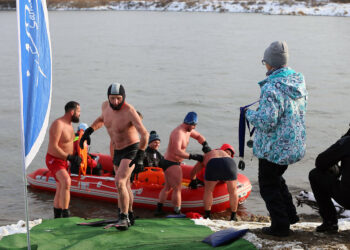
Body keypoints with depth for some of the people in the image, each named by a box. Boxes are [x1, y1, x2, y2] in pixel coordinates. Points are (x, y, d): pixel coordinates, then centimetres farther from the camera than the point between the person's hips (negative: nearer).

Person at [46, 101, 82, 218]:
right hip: (54, 160, -10)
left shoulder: (69, 124, 8)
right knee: (66, 182, -32)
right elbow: (53, 147, -26)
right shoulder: (58, 124, -21)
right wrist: (70, 157, -26)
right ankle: (65, 215, -33)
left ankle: (57, 218, 27)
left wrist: (75, 157, 16)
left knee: (60, 192, 16)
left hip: (63, 160, 10)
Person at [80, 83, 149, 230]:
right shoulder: (106, 105, -5)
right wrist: (88, 131, 8)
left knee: (120, 182, -22)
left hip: (131, 150, -7)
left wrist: (140, 157, -38)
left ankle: (124, 217, -15)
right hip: (117, 151, 7)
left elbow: (144, 134, -32)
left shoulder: (129, 111, -26)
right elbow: (101, 119, 20)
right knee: (125, 185, 18)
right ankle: (129, 216, 34)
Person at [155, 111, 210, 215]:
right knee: (177, 188, -4)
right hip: (171, 164, -11)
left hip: (168, 162, 11)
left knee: (168, 187, 19)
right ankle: (177, 212, 1)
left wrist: (205, 144, 0)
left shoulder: (187, 130, 4)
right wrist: (193, 156, -36)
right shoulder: (178, 133, -26)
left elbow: (198, 136, 21)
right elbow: (177, 151, -38)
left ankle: (159, 209, 23)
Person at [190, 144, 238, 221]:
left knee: (208, 190, 20)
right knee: (233, 191, 20)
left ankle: (207, 216, 22)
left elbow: (193, 171, 48)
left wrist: (193, 181, 66)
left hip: (214, 166, -1)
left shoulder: (204, 157, 40)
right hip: (229, 165, 1)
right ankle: (233, 217, 24)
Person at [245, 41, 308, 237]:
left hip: (274, 148, -8)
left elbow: (267, 121, -29)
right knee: (276, 178, 27)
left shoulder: (272, 88, -25)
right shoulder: (299, 82, 2)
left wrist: (250, 114, -9)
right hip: (295, 145, 8)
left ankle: (280, 226, 12)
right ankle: (290, 215, 32)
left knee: (268, 185, 8)